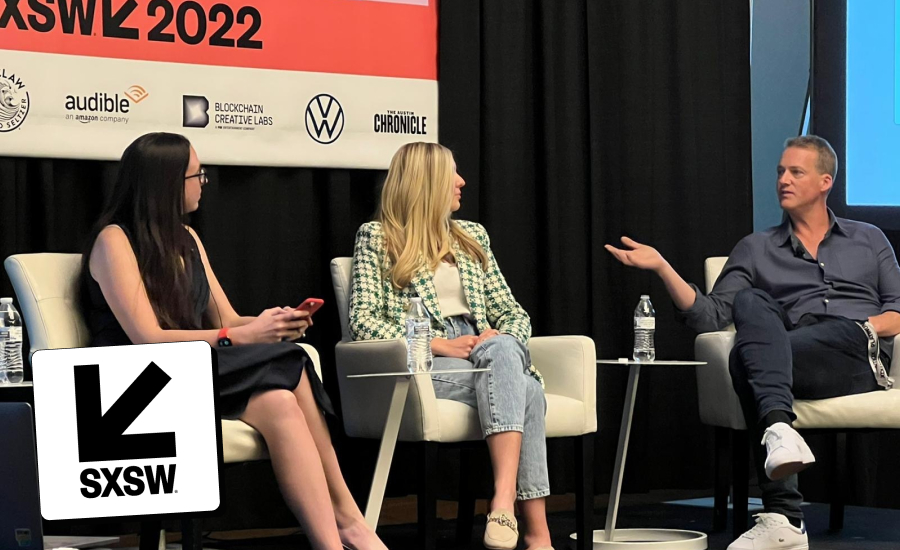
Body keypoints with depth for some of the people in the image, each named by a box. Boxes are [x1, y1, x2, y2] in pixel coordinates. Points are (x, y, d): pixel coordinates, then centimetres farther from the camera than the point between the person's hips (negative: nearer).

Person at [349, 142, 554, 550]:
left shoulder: (472, 236, 23)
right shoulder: (376, 237, 7)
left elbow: (513, 311, 20)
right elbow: (362, 321, -4)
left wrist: (505, 338, -6)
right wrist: (439, 344, -15)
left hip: (484, 350, 4)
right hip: (422, 364, -4)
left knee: (502, 349, -35)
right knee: (525, 391, -32)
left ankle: (505, 500, -47)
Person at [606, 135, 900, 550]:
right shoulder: (756, 249, 26)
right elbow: (711, 316, 13)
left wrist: (864, 328, -5)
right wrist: (661, 267, 2)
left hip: (859, 359, -2)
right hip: (787, 356, 2)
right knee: (751, 302, -33)